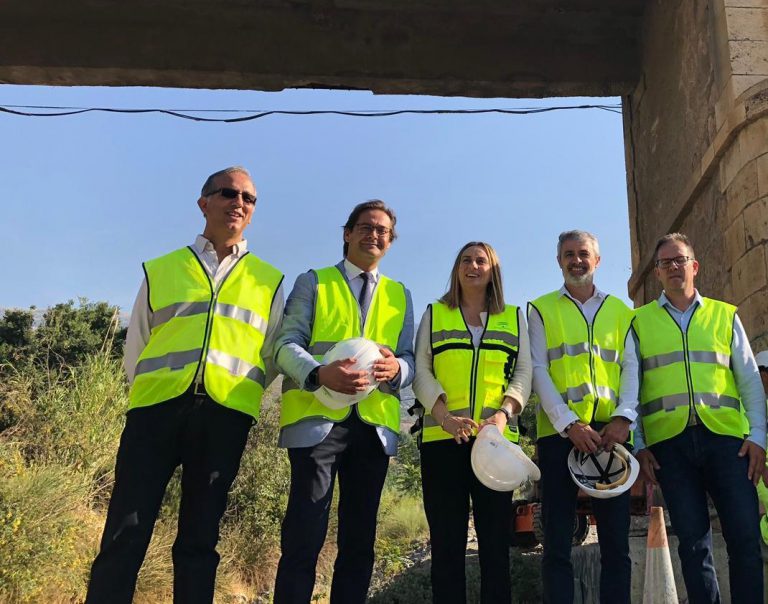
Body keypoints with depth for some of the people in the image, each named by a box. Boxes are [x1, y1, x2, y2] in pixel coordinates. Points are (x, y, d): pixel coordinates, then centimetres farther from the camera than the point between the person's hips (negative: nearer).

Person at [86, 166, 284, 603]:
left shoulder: (269, 281, 16)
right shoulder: (159, 271, 15)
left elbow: (271, 357, 15)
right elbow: (135, 351, 17)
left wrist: (239, 396, 8)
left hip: (225, 416, 0)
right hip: (156, 406, 0)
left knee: (199, 541, 6)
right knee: (124, 538, -3)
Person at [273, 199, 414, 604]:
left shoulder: (400, 296, 20)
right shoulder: (313, 282, 10)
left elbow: (409, 359, 12)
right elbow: (287, 344, -2)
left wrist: (397, 369, -14)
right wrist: (320, 374, -23)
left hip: (375, 424, 4)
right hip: (317, 418, -3)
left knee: (359, 539, 8)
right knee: (304, 536, -7)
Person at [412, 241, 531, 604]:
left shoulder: (514, 318, 16)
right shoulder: (434, 314, 14)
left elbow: (523, 373, 8)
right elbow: (420, 370, 4)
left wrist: (503, 414, -11)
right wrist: (444, 416, -13)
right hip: (442, 437, 0)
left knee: (495, 538, 2)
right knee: (446, 539, 1)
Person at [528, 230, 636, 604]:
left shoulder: (620, 311, 17)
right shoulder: (541, 309, 10)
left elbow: (630, 366, 8)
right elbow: (538, 370, 0)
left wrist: (623, 417, -10)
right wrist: (569, 424, -12)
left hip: (612, 432, 2)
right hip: (559, 432, -2)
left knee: (616, 541, 4)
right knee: (557, 541, 0)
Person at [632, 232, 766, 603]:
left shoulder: (725, 316, 14)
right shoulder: (639, 321, 10)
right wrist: (638, 445, -1)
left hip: (726, 435, 1)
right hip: (668, 440, 0)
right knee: (693, 539, 4)